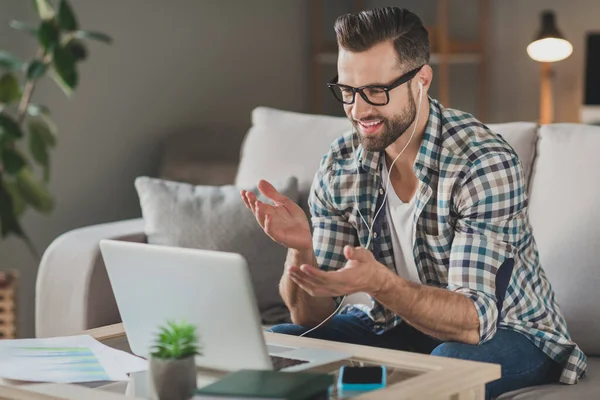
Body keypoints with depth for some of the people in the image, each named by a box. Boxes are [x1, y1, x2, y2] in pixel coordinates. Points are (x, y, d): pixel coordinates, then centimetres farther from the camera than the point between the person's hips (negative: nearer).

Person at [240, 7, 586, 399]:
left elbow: (475, 320, -32)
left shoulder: (486, 163, -26)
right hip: (399, 324, 5)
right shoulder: (339, 167, -9)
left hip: (506, 330, -4)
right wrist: (300, 250, -31)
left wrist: (378, 283, -49)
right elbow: (313, 315, -9)